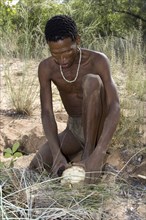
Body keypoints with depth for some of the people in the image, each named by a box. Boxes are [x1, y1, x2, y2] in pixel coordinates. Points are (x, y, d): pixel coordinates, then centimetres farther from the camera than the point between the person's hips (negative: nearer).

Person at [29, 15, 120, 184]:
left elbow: (114, 108, -32)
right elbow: (46, 113, -19)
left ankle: (90, 151, -23)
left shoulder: (98, 60, -23)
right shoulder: (46, 68, -13)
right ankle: (81, 153, 4)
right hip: (73, 129, 3)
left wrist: (98, 155, -44)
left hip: (98, 128, -3)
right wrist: (57, 155, -35)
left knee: (91, 80, -32)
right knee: (36, 167, -21)